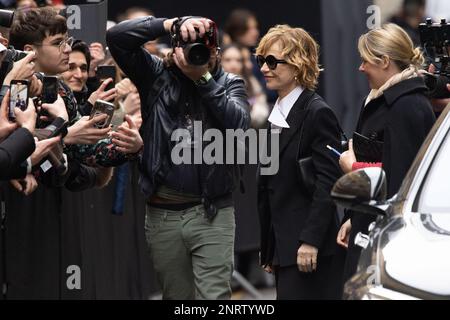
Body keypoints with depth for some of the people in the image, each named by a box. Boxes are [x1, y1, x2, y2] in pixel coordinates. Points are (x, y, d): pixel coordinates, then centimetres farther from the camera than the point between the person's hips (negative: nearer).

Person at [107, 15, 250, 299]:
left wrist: (203, 78, -18)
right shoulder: (156, 76, 4)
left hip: (212, 214, -2)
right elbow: (117, 37, -8)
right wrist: (172, 24, -15)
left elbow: (239, 124, -15)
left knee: (214, 297, -10)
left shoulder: (229, 85, 4)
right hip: (163, 213, 2)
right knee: (176, 296, 10)